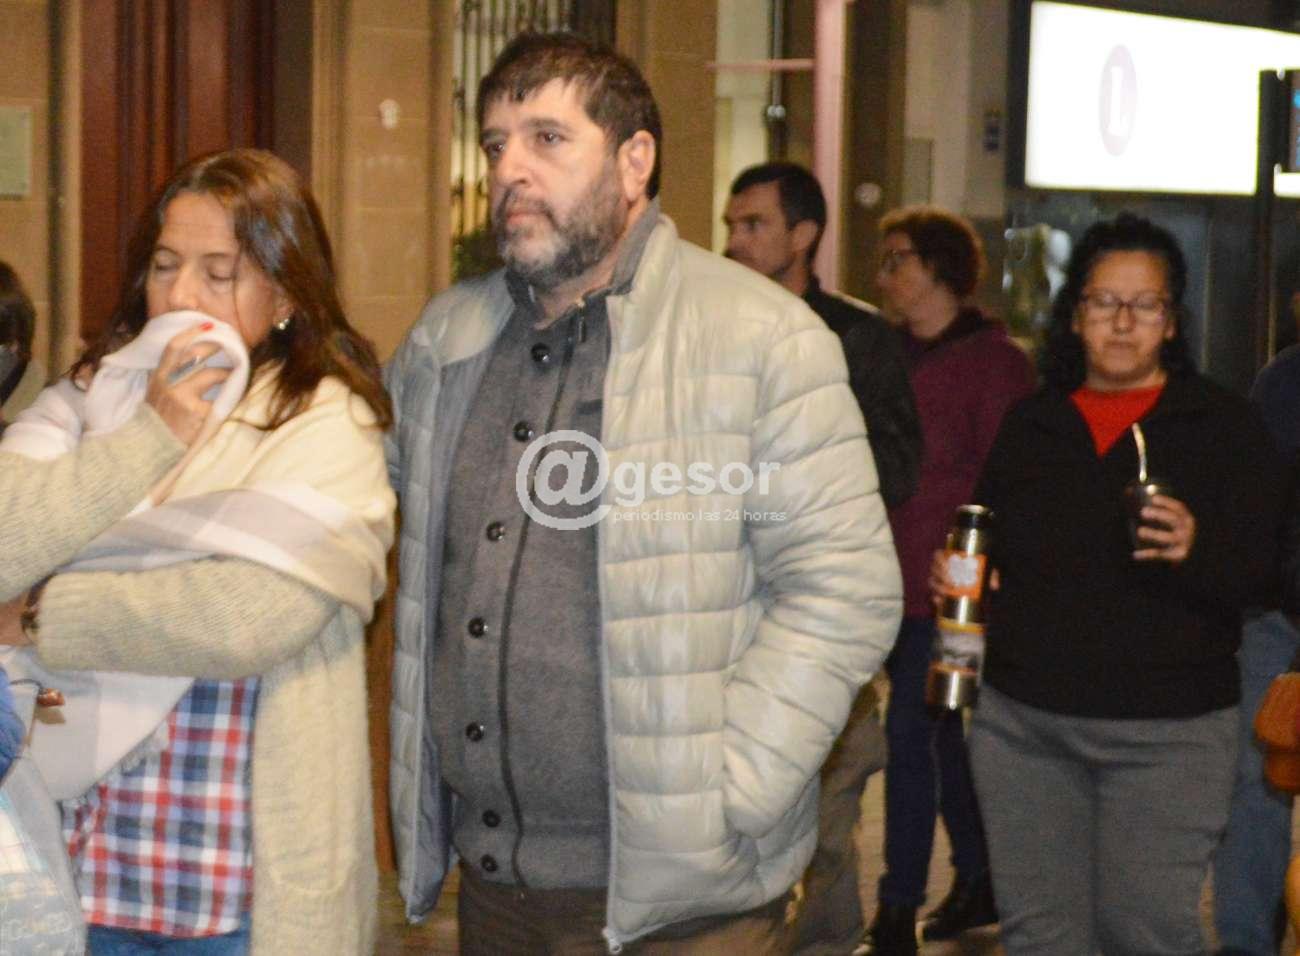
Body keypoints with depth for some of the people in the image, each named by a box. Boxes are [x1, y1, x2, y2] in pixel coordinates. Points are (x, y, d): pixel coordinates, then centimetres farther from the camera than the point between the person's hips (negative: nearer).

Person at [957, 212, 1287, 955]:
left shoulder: (1224, 425, 0)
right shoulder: (1031, 424, 11)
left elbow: (1265, 573, -6)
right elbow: (987, 545, 21)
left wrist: (1197, 552, -26)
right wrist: (956, 575, 0)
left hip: (1167, 733, -3)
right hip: (1022, 721, 4)